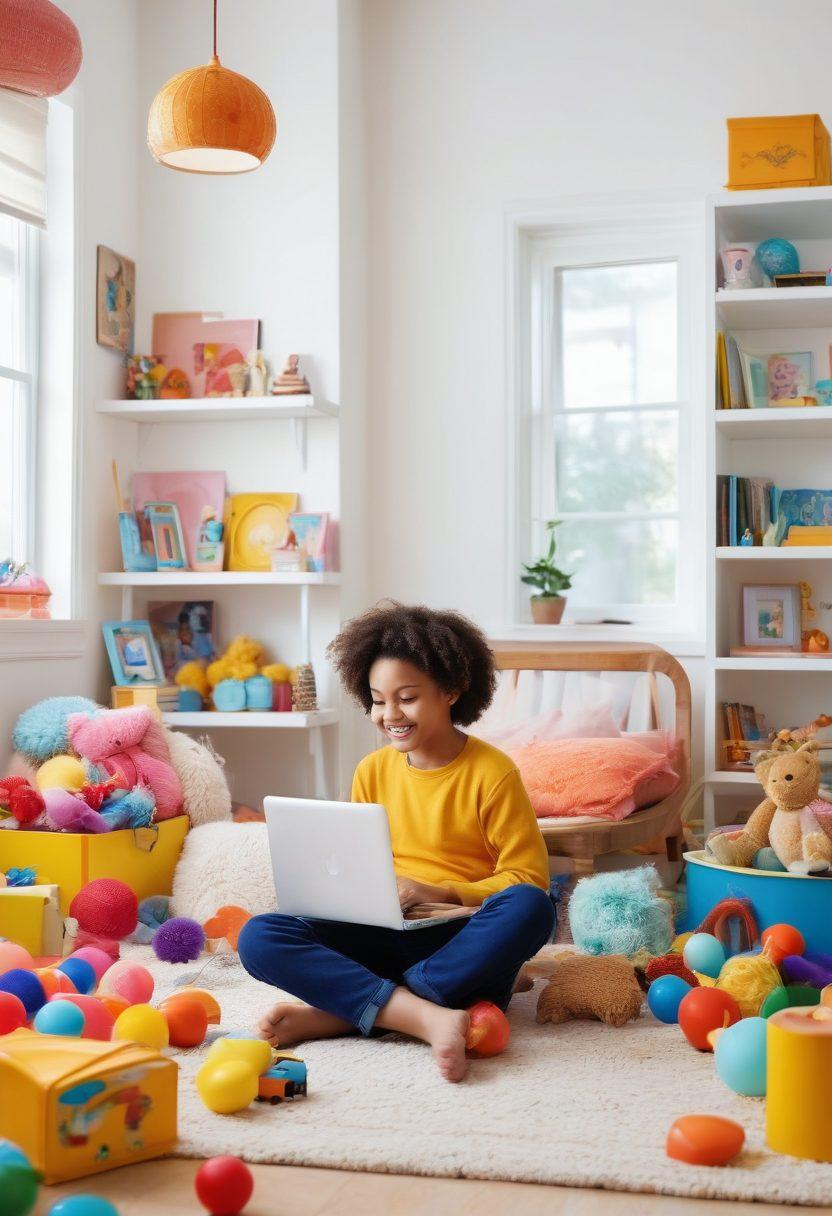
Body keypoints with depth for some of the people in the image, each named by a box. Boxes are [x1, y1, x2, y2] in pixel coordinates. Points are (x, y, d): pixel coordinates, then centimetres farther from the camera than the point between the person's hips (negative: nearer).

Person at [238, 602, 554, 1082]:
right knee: (259, 937, -20)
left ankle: (341, 1013, -32)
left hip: (461, 938, -3)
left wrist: (439, 893, -18)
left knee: (530, 908, -36)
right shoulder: (373, 772, 10)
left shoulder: (492, 772, -4)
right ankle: (425, 1016, -36)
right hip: (384, 935, 3)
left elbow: (528, 878, -6)